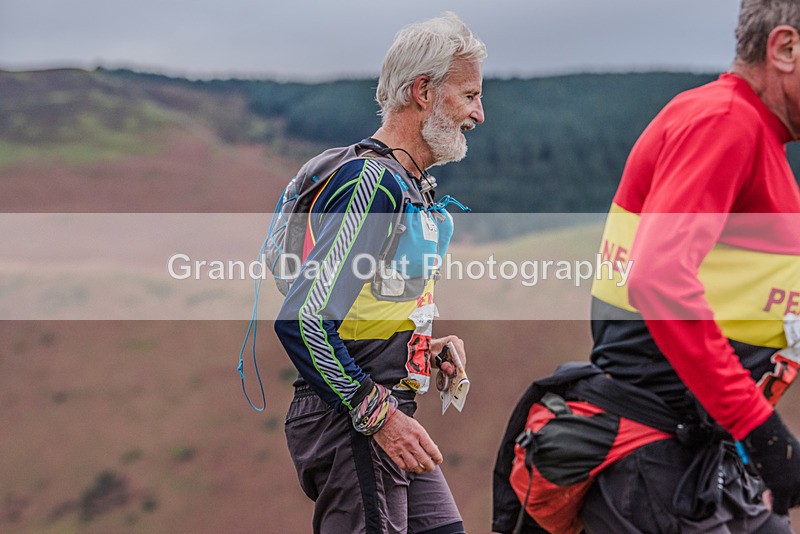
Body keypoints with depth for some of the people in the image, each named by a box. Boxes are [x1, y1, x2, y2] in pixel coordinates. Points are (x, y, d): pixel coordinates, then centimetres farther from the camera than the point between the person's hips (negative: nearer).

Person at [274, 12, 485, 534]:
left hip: (384, 418, 10)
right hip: (348, 422, -10)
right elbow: (301, 321, -24)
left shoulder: (412, 187, 15)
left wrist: (425, 346, 8)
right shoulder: (371, 182, -17)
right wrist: (378, 415, -21)